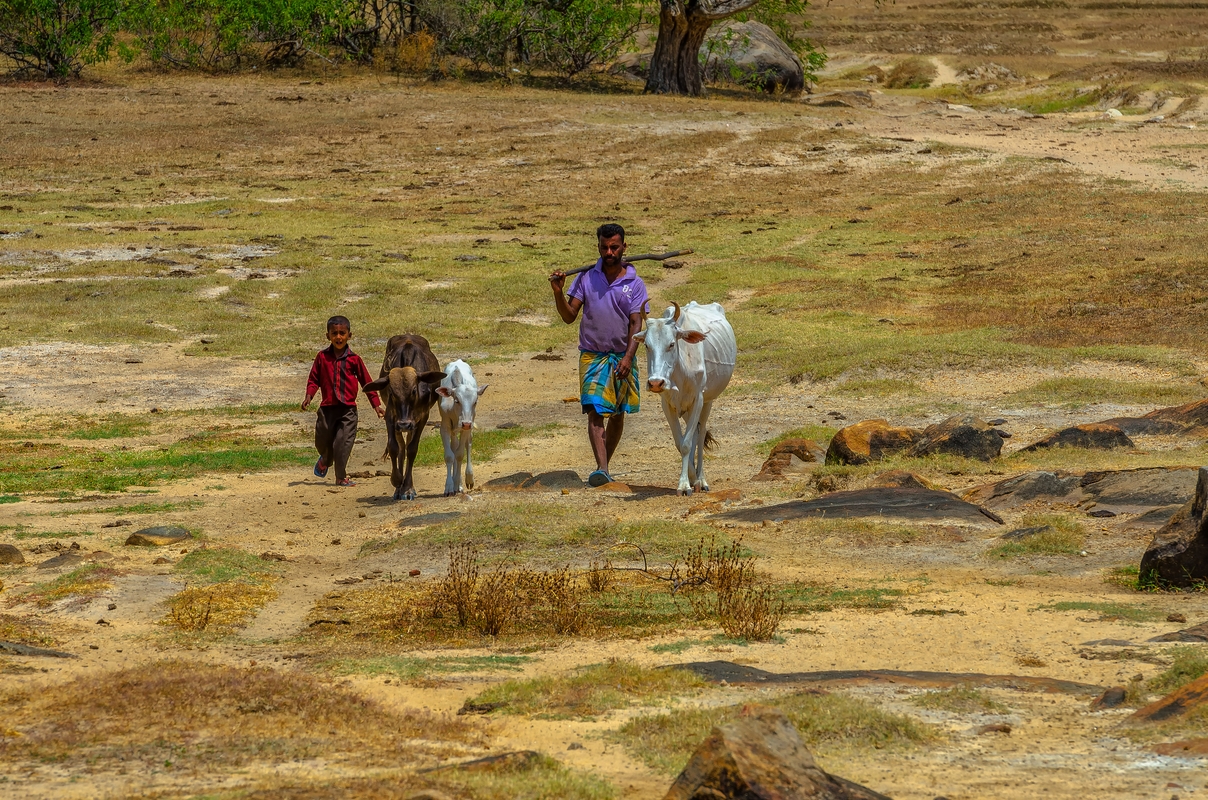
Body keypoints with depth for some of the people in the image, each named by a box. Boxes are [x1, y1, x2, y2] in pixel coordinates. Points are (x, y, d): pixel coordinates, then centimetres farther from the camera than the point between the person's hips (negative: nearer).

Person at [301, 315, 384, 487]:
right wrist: (309, 396, -9)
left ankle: (341, 477, -1)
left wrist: (376, 405, 6)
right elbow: (314, 379, 9)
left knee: (343, 443, -10)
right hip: (327, 407, 2)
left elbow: (367, 382, 7)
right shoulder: (322, 357, 4)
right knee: (322, 442, 11)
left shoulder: (354, 359, 1)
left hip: (348, 409, -2)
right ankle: (325, 460, 45)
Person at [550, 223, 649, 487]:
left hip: (622, 357, 1)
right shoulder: (586, 277, 0)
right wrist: (558, 292, -19)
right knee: (595, 412, -16)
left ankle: (606, 466, 28)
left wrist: (628, 358, -21)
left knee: (617, 415, 12)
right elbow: (569, 316, -1)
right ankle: (601, 469, -27)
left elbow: (636, 324, -8)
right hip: (592, 356, -1)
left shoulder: (635, 284, -2)